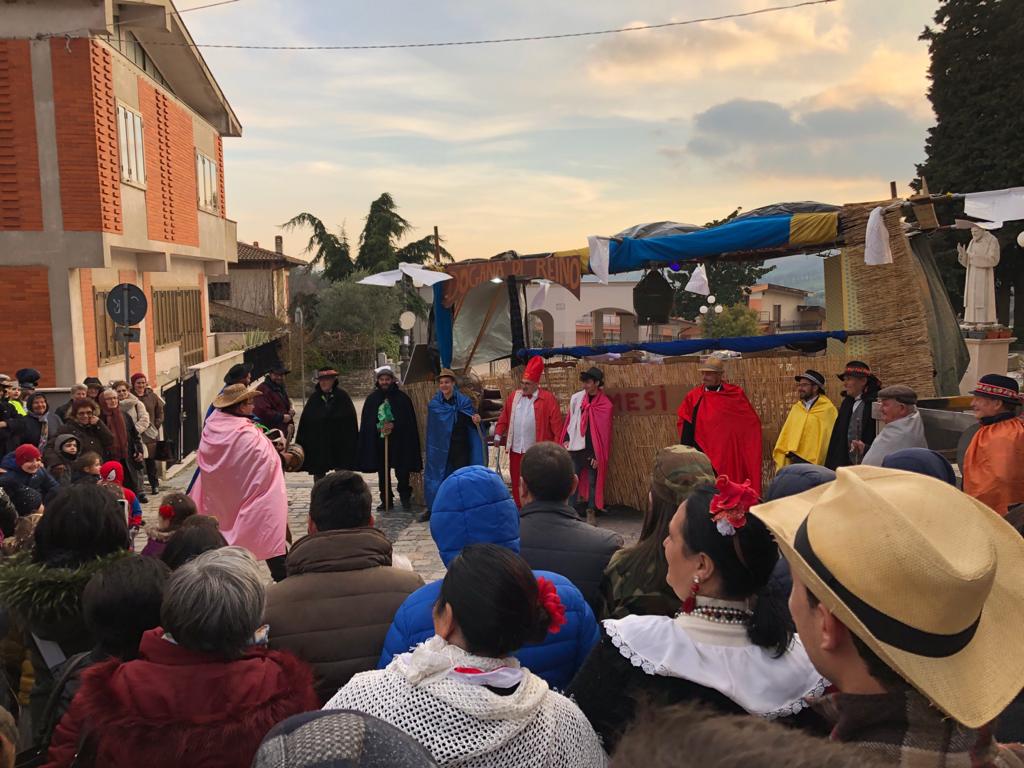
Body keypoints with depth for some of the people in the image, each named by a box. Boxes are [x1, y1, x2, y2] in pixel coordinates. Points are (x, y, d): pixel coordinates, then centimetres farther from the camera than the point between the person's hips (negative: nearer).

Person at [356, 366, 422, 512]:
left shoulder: (402, 397, 0)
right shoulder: (372, 399, 7)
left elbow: (409, 420, -2)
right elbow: (366, 422, 4)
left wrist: (394, 425, -16)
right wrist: (379, 427, -13)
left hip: (399, 442, -3)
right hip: (378, 442, 3)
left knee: (402, 472, -3)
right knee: (383, 474, 8)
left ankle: (405, 497, 14)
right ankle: (386, 501, 16)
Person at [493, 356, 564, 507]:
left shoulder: (548, 399, -6)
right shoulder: (513, 397, 9)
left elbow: (556, 424, -8)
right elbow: (504, 418, 14)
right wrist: (498, 435, 6)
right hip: (515, 448, 5)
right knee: (516, 481, 12)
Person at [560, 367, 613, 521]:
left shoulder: (605, 405, -8)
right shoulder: (576, 398, 2)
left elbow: (604, 432, -6)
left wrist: (598, 455, -8)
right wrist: (566, 440, 5)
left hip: (592, 450, -2)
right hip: (575, 448, 2)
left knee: (592, 481, 7)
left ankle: (591, 512, 18)